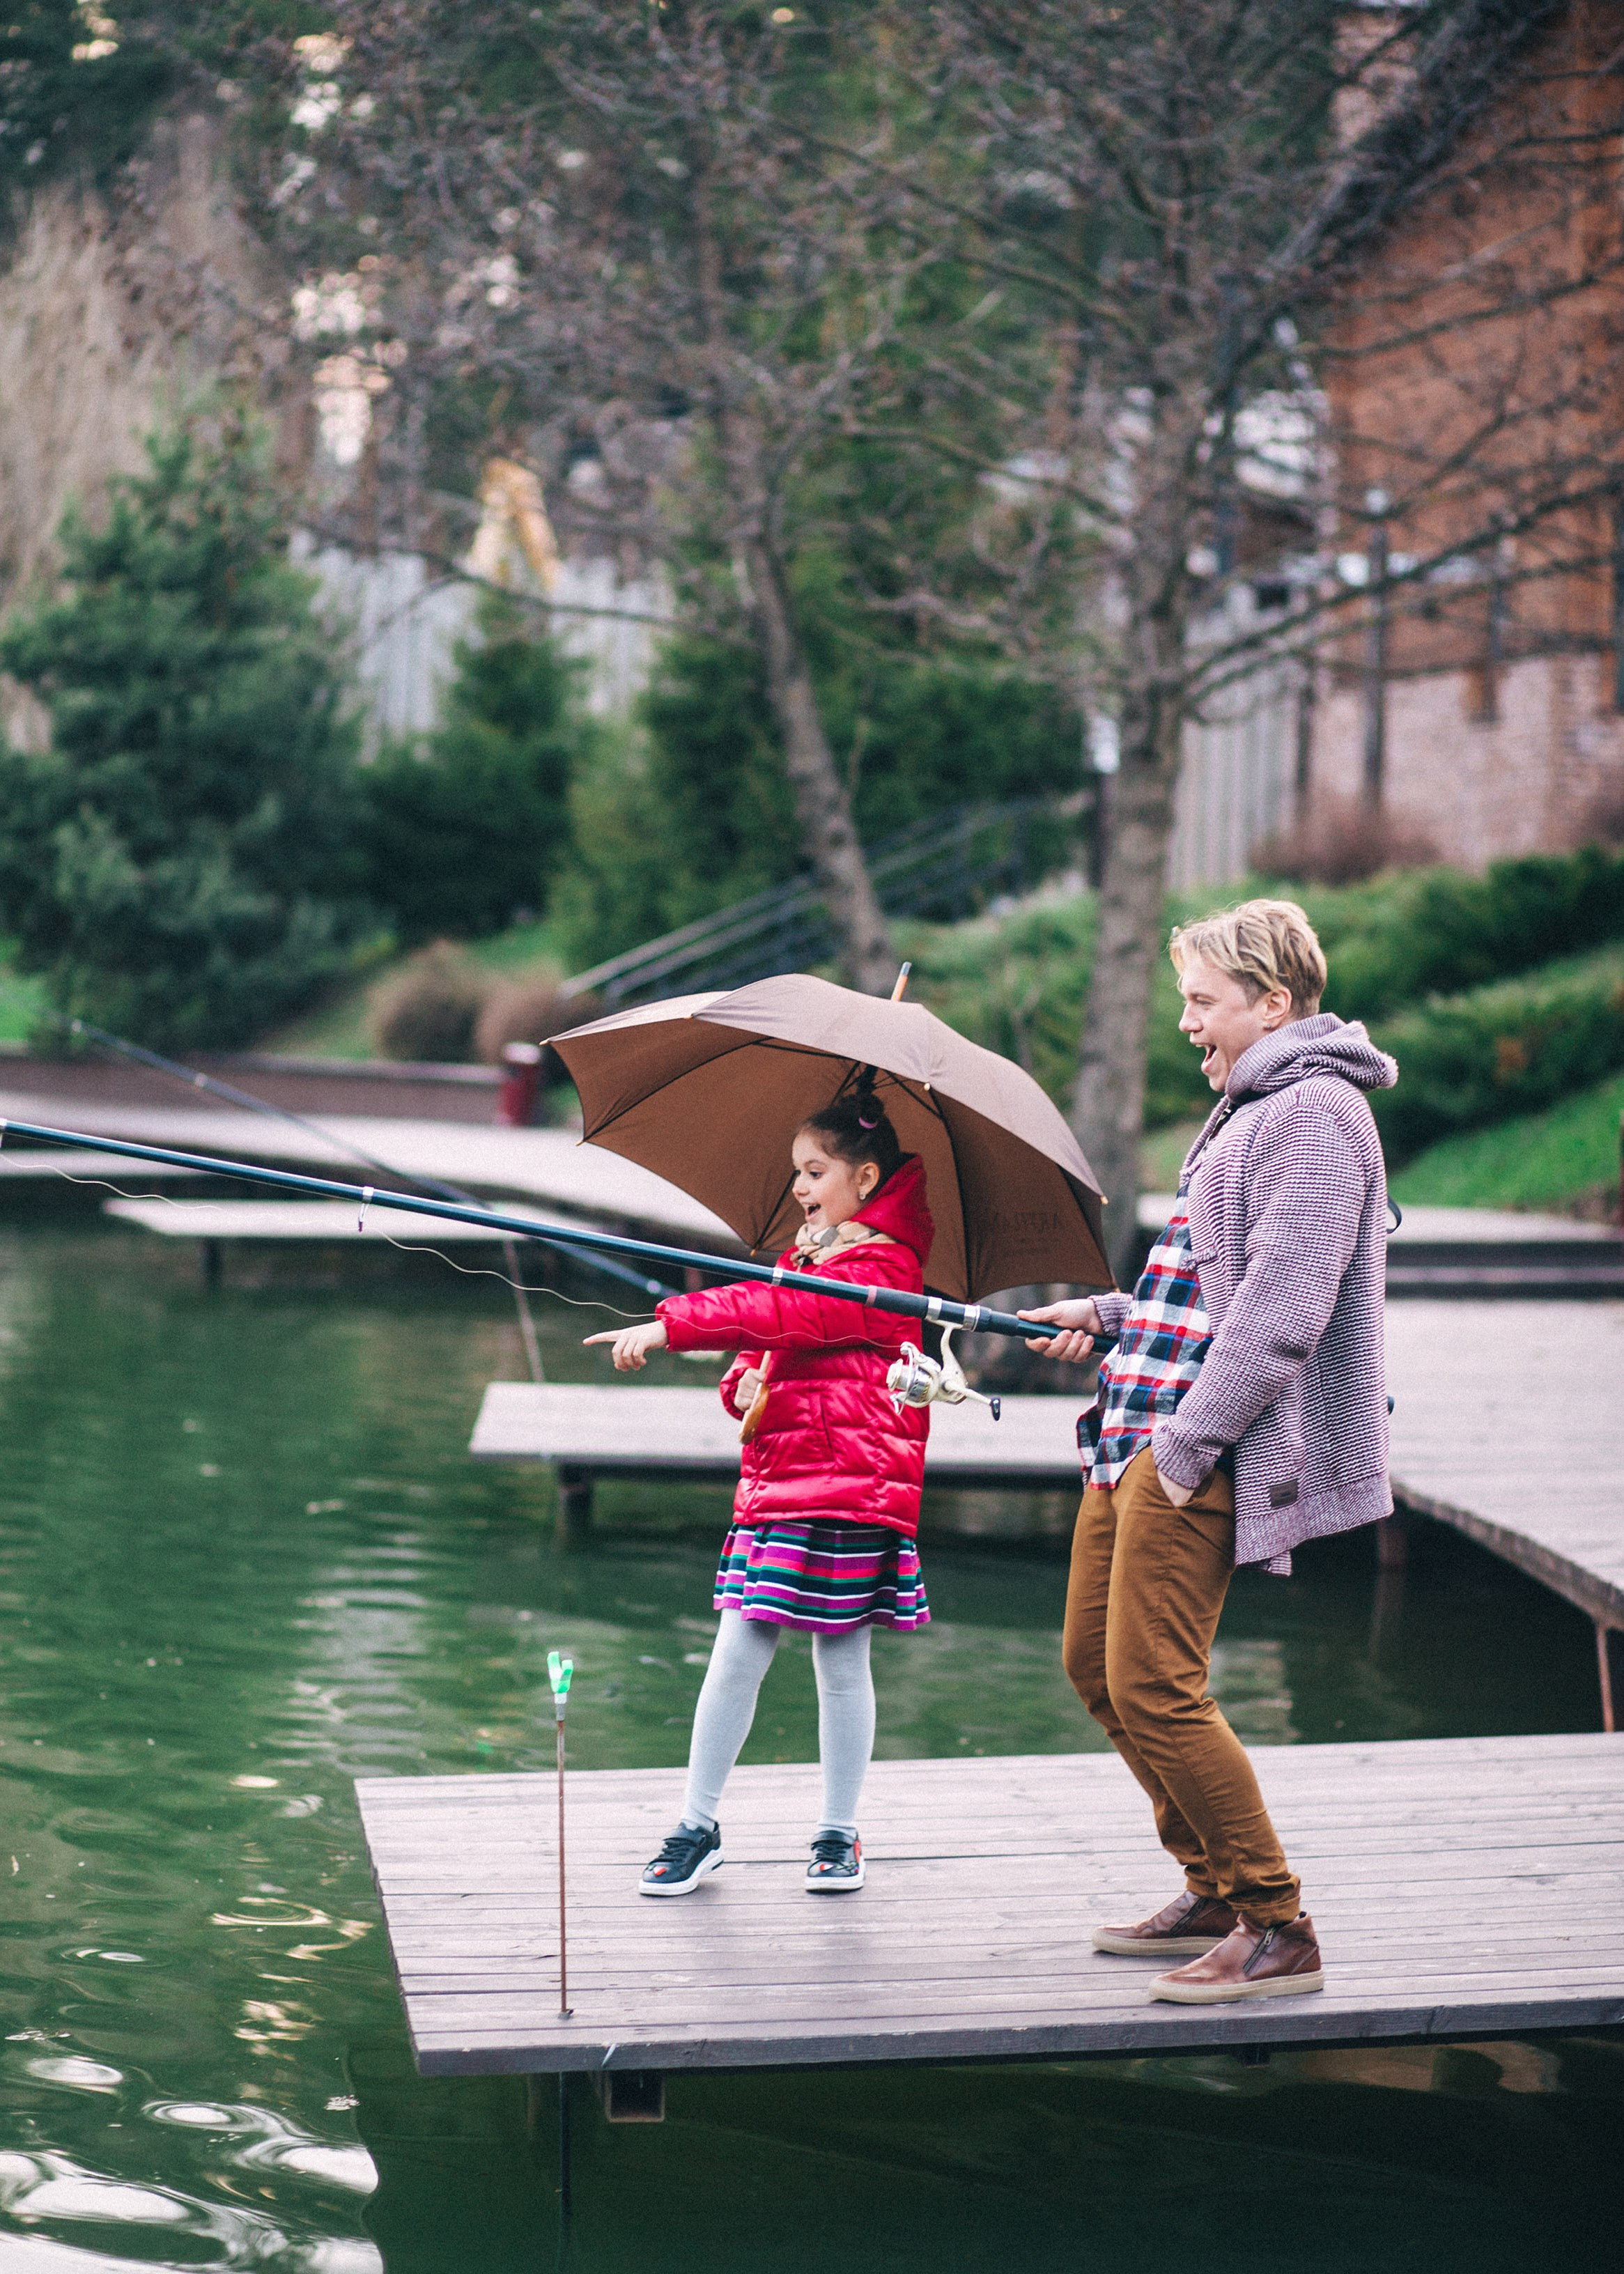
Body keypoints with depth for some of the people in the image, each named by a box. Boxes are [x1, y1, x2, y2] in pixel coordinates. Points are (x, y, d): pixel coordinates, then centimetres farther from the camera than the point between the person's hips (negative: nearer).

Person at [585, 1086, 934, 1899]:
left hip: (853, 1482, -7)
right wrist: (745, 1382, -2)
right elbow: (762, 1347, 22)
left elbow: (782, 1313, -22)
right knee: (736, 1653, 3)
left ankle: (839, 1833, 15)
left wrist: (671, 1326, -27)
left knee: (841, 1660, 2)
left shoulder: (884, 1268, -9)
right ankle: (697, 1826, 9)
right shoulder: (803, 1255, 18)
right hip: (775, 1474, 7)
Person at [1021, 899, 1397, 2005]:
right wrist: (1110, 1315, 25)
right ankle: (1215, 1894, 27)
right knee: (1096, 1665, 15)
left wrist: (1188, 1446, -23)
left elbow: (1280, 1310, -22)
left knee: (1154, 1688, -12)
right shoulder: (1247, 1108, 19)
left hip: (1204, 1453, -11)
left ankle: (1279, 1931, -1)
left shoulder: (1316, 1113, -14)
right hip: (1142, 1430, 11)